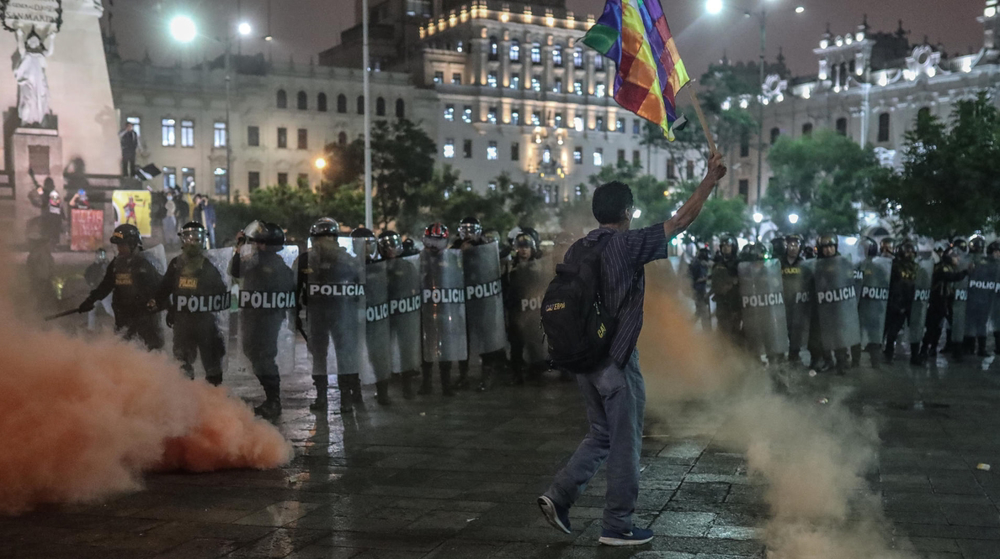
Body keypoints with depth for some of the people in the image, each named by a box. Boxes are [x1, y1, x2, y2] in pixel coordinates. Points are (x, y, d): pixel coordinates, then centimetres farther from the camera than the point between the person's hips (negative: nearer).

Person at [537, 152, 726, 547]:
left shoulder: (575, 251, 7)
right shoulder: (628, 244, -12)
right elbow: (681, 221, -7)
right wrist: (710, 180, 4)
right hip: (616, 359, -7)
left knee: (601, 435, 21)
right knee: (625, 443, 6)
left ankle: (559, 495, 10)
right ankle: (617, 526, 14)